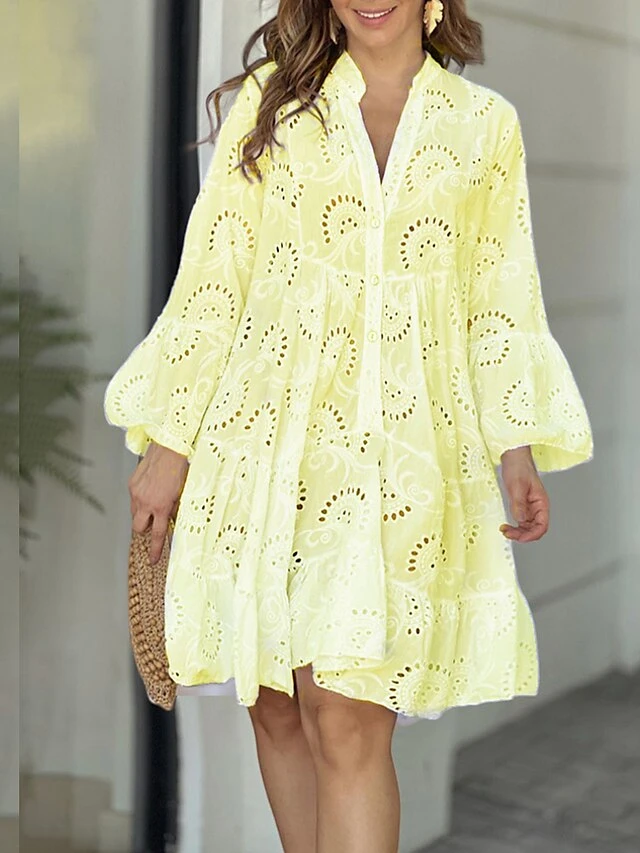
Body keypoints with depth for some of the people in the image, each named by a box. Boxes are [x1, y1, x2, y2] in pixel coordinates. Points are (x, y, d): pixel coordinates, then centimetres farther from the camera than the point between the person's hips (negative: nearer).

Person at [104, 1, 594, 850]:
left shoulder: (486, 126, 9)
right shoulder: (273, 100, 6)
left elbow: (501, 303, 10)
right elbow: (212, 276, 5)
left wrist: (518, 448, -2)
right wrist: (170, 444, 2)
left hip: (402, 453, -1)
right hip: (267, 436, 1)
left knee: (349, 722, -11)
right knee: (278, 709, 6)